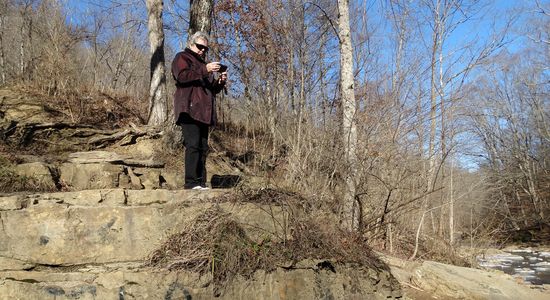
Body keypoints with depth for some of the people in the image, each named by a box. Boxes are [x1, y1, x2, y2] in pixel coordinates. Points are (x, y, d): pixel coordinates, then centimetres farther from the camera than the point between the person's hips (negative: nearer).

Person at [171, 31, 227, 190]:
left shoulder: (202, 63, 31)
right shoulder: (182, 58, 8)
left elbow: (212, 89, 28)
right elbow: (181, 76, -13)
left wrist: (220, 82, 7)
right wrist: (204, 70, -20)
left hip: (203, 112, 8)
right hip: (189, 110, -8)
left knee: (203, 147, 2)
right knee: (193, 145, -17)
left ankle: (201, 182, 2)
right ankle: (191, 182, -18)